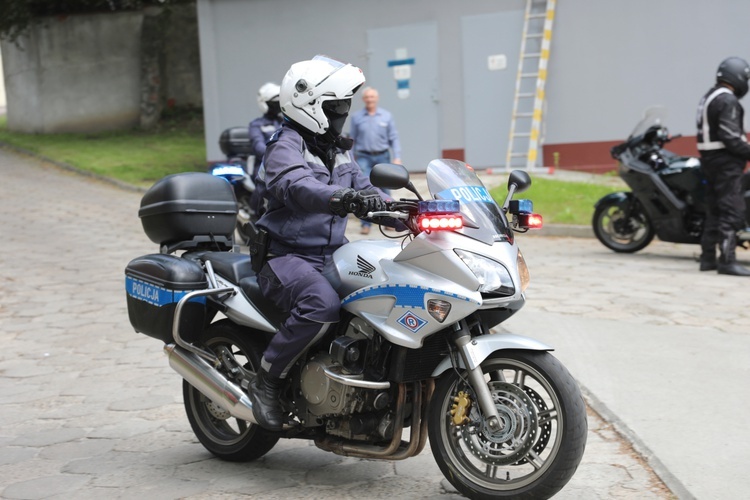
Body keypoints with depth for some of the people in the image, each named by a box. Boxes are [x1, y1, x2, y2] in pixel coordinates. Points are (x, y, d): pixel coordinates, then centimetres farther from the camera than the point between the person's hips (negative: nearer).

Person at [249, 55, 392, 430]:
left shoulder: (337, 152, 18)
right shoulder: (285, 147, -10)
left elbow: (364, 188, 17)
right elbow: (297, 187, -31)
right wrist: (341, 198, -49)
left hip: (332, 255, 8)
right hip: (287, 257, -8)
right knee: (322, 303, -35)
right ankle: (267, 380, -17)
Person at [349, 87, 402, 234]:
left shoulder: (386, 116, 5)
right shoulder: (356, 117, 3)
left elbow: (394, 138, 4)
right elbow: (352, 139, 7)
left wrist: (397, 157, -4)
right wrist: (352, 159, 4)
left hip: (382, 157, 1)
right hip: (364, 157, -1)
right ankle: (366, 224, -5)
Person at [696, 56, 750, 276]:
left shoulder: (708, 97, 16)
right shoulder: (728, 100, -14)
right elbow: (731, 136, -21)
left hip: (709, 159, 10)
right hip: (726, 161, -10)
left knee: (715, 209, 13)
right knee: (732, 211, -10)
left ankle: (707, 258, 16)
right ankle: (727, 260, -12)